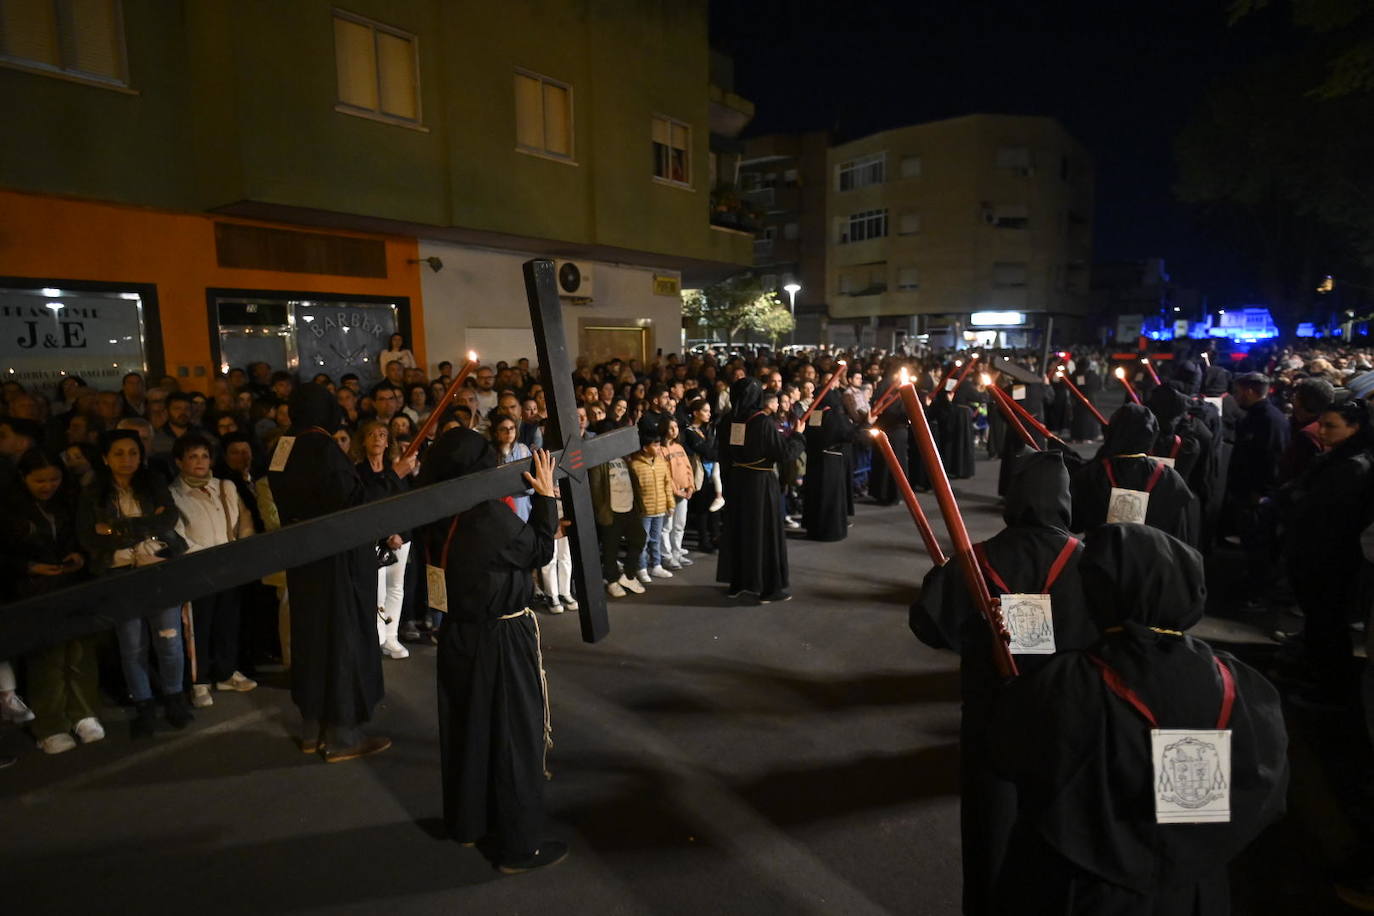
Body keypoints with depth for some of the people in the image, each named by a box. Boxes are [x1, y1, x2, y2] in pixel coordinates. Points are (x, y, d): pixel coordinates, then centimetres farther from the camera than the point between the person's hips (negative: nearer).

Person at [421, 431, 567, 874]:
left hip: (460, 633, 8)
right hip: (501, 639, -8)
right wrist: (545, 496, -5)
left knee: (467, 726, 20)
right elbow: (540, 552, -10)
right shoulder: (494, 517, -24)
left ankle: (468, 821, 38)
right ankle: (520, 845, 15)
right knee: (513, 735, 4)